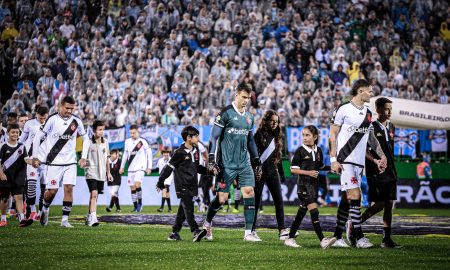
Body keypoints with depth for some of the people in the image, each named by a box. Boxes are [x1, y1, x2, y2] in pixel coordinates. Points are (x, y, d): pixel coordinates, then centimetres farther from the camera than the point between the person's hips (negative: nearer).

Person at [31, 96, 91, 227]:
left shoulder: (76, 121, 3)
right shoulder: (52, 119, -8)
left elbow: (86, 139, 16)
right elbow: (37, 137, -3)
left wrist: (83, 157, 8)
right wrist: (35, 157, -5)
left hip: (70, 162, 3)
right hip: (54, 162, -3)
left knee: (69, 188, -9)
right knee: (52, 190, -3)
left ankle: (65, 219, -3)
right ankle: (45, 209, 28)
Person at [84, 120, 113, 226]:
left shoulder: (105, 142, 9)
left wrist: (108, 172, 18)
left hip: (101, 173, 5)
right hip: (91, 172, -5)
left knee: (95, 195, 11)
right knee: (93, 194, -18)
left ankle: (89, 217, 22)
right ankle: (93, 218, -25)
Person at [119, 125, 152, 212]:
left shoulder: (143, 142, -5)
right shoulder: (127, 142, 8)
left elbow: (149, 154, 0)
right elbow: (125, 154, 19)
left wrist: (149, 167, -3)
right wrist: (122, 166, 18)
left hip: (140, 167, -5)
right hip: (131, 168, 5)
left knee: (137, 184, -22)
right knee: (132, 187, 3)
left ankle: (140, 202, -3)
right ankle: (135, 207, 12)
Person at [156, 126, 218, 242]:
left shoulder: (196, 151, 11)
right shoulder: (180, 153, -12)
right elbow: (169, 168, -7)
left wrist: (208, 170, 9)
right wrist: (160, 183, -3)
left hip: (192, 186, 7)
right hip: (182, 185, -7)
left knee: (183, 209, 9)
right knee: (188, 206, -18)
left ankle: (174, 233, 18)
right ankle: (195, 232, -28)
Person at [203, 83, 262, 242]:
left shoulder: (249, 116, 14)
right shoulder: (226, 113, -7)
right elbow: (214, 136, -7)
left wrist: (256, 160, 20)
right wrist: (211, 158, -14)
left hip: (244, 163, 6)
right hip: (227, 164, -6)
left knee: (249, 193, -7)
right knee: (221, 198, -2)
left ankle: (249, 232, -4)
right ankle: (207, 223, 24)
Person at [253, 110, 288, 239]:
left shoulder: (277, 136, 14)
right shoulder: (259, 134, -5)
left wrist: (282, 173, 19)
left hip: (272, 172, 6)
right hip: (259, 171, -6)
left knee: (279, 201, -4)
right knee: (256, 202, 1)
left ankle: (282, 230, -7)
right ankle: (251, 230, 9)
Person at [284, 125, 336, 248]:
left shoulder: (318, 151, 11)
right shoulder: (300, 151, -4)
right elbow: (293, 169, -6)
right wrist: (308, 172, -14)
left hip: (314, 184, 6)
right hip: (304, 184, -6)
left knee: (302, 213, 9)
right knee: (314, 210, -16)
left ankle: (290, 238, 18)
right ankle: (322, 240, -22)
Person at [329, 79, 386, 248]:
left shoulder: (368, 113, 15)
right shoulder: (344, 109, -5)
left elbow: (371, 137, 24)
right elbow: (333, 135, -4)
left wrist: (382, 156, 17)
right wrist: (333, 160, -10)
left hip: (359, 162, 7)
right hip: (345, 161, -7)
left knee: (347, 199, 7)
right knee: (355, 196, -12)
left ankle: (338, 237, 12)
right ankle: (360, 238, -11)